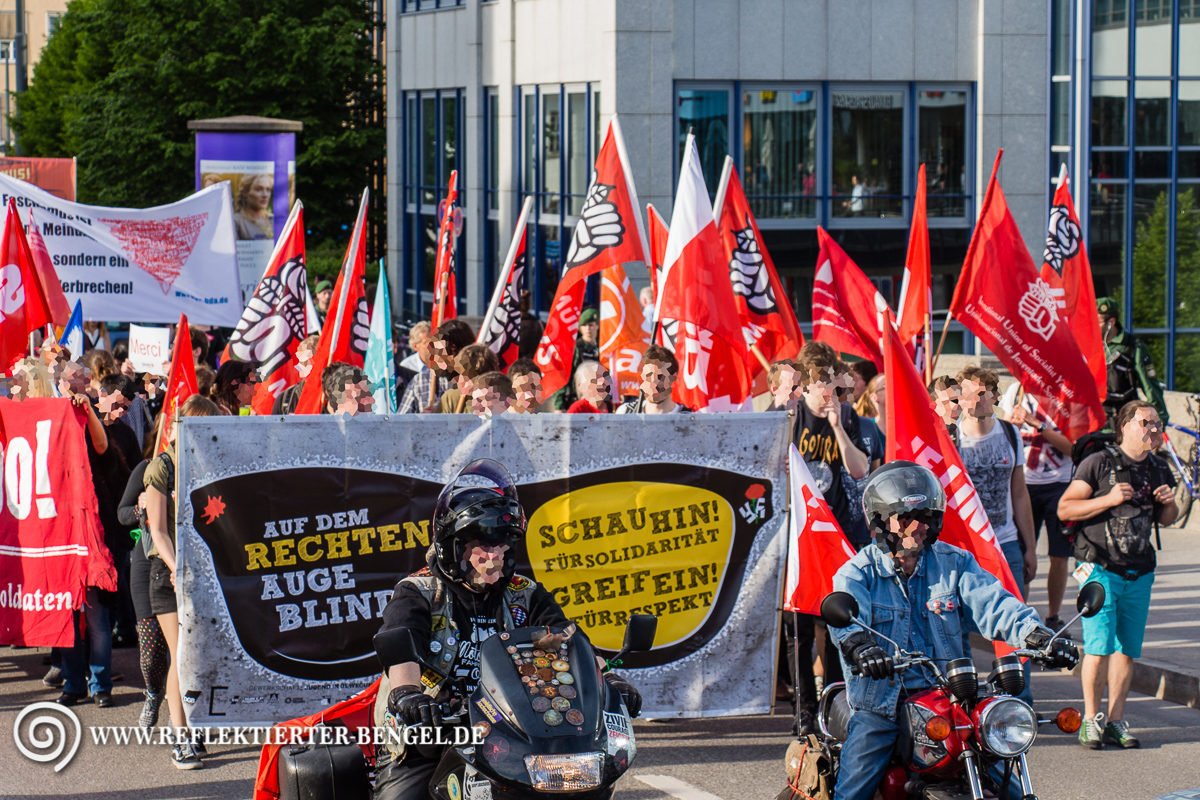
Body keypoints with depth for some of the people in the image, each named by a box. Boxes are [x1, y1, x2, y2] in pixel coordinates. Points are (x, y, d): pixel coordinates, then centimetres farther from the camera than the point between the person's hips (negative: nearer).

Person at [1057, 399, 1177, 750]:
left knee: (1127, 649, 7)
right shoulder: (1099, 463, -7)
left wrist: (1169, 502, 2)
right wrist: (1108, 499, -19)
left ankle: (1116, 720, 14)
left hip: (1139, 573, 5)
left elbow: (1166, 519, 24)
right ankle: (1091, 719, 3)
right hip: (1101, 568, -5)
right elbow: (1064, 509, -9)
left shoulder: (1158, 470, 11)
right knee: (1099, 647, -9)